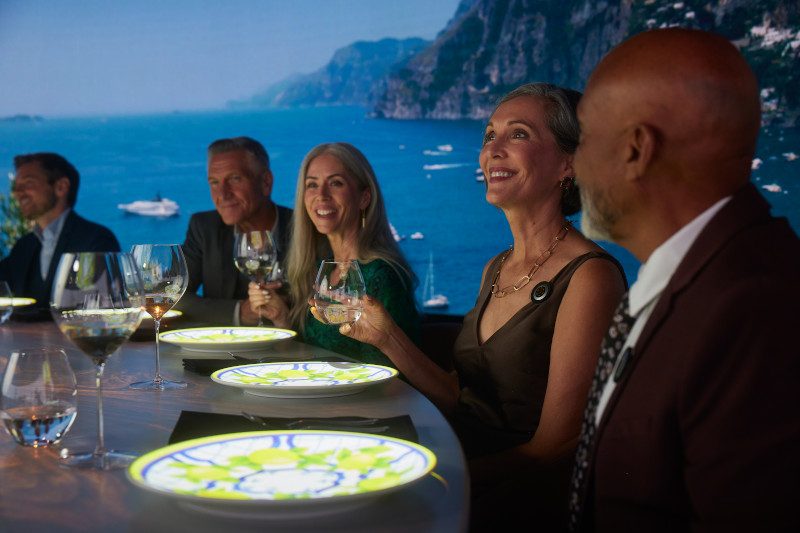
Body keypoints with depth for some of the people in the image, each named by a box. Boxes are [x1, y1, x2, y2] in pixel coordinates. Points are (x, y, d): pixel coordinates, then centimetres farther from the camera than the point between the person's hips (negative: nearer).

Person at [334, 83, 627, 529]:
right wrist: (386, 338, 0)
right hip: (462, 471, 7)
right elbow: (465, 400, 10)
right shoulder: (495, 271, 10)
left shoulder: (590, 276, -15)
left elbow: (554, 445, -15)